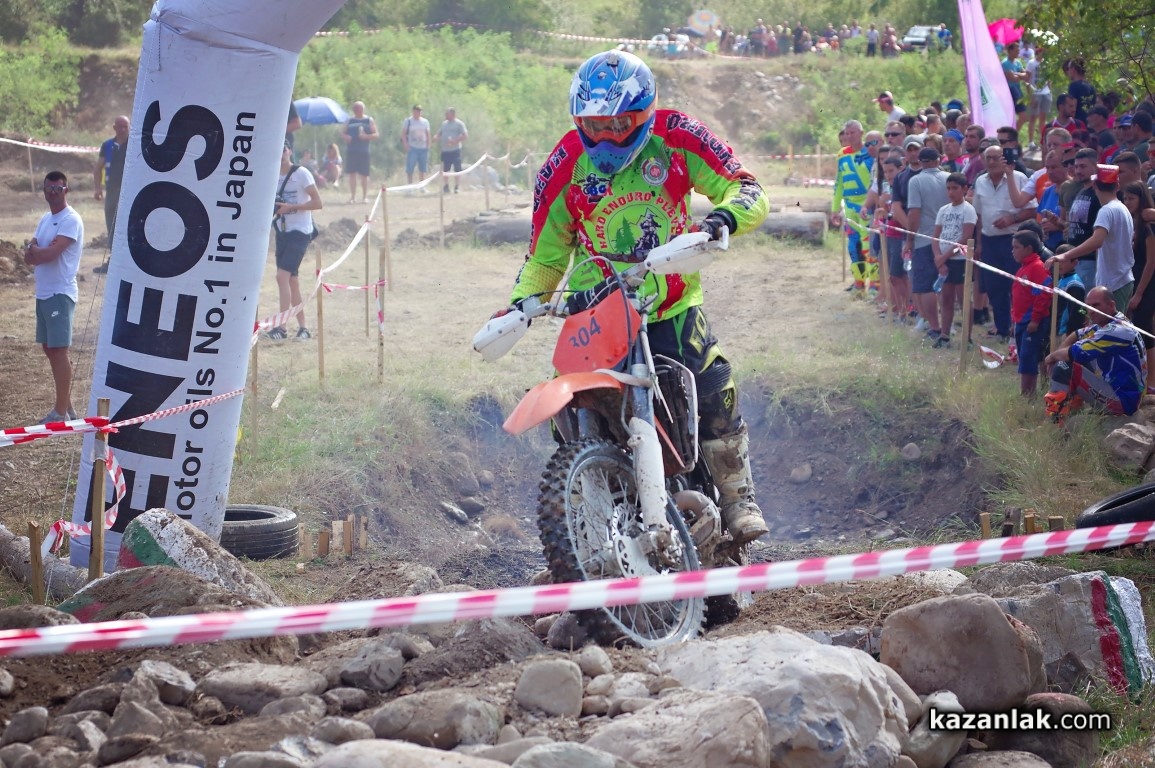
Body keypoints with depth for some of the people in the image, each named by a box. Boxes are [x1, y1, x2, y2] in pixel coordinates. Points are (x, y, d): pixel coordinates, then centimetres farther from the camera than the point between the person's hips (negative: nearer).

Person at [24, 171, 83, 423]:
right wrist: (42, 251, -11)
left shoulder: (71, 220, -12)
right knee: (49, 348, 13)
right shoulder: (45, 219, 16)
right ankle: (66, 406, 20)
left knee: (59, 350, -7)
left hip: (60, 294, -9)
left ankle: (61, 411, -4)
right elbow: (29, 256, 10)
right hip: (43, 293, 9)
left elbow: (50, 253, -22)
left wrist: (35, 250, -3)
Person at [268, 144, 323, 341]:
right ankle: (303, 328, 15)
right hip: (282, 232, 7)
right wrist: (270, 210, -2)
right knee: (291, 280, 8)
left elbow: (318, 203, -13)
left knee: (283, 275, -18)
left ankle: (282, 327, -18)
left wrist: (291, 207, -19)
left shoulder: (301, 173, -9)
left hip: (299, 232, -7)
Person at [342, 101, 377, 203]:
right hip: (351, 151, 3)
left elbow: (375, 135, 1)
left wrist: (366, 136, -17)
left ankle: (365, 196, 6)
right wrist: (345, 136, -7)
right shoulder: (350, 120, 15)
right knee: (352, 174, 2)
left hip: (363, 151, -3)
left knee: (364, 175, -3)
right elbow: (343, 133, 17)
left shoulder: (369, 120, 6)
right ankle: (353, 196, 7)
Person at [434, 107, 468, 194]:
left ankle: (457, 187, -1)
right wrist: (436, 137, -2)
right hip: (445, 150, 6)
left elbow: (465, 135, -10)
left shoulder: (459, 124, -3)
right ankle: (446, 186, 18)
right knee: (445, 169, 8)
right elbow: (438, 134, 23)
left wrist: (455, 141, -21)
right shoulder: (444, 124, 17)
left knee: (457, 169, -6)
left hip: (455, 150, -6)